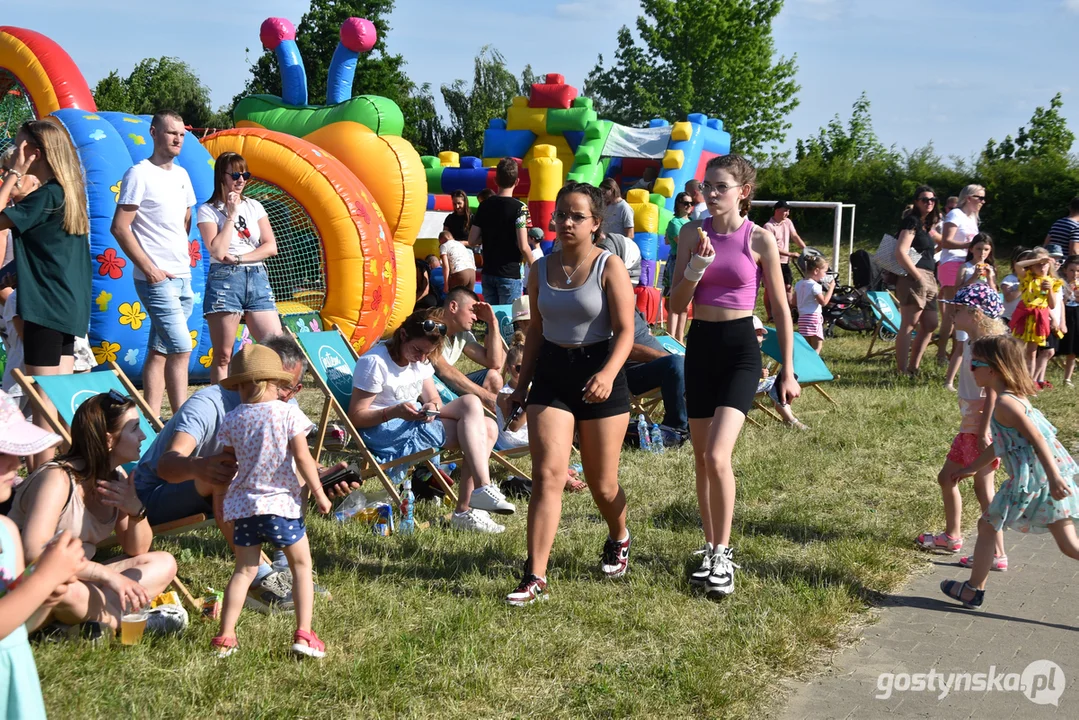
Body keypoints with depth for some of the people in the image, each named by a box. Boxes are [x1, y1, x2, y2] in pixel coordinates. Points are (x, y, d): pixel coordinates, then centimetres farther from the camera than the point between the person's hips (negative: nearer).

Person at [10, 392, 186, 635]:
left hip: (80, 581, 8)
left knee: (163, 564, 0)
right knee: (64, 589, -40)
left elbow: (137, 551, 8)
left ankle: (96, 615, -20)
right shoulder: (58, 478, -22)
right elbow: (34, 554, -35)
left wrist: (136, 511, -14)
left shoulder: (117, 478, 3)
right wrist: (109, 576, -35)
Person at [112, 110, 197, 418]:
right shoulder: (139, 174, -8)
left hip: (182, 277, 7)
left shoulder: (181, 174, 15)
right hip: (156, 279, -7)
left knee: (160, 352, 8)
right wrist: (150, 269, -15)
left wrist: (182, 255, 14)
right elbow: (119, 227, -12)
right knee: (181, 348, -13)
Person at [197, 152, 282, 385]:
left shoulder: (254, 206, 14)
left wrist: (239, 258, -6)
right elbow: (218, 251, -12)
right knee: (223, 356, -4)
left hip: (258, 279, 4)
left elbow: (271, 246, 6)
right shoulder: (208, 210, 1)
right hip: (225, 280, -4)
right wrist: (231, 214, -6)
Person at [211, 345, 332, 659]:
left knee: (244, 570, 13)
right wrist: (318, 493, 0)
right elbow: (302, 458, -9)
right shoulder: (288, 413, -6)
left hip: (243, 504, 3)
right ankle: (303, 634, 1)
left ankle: (225, 637, 9)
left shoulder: (232, 419, 3)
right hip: (282, 503, -3)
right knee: (301, 565, 10)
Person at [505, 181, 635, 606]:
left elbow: (625, 330, -13)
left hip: (598, 372, -3)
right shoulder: (541, 270, 6)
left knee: (601, 482, 9)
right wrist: (522, 383, 15)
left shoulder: (609, 267, -8)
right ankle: (535, 578, -11)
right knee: (547, 475, -10)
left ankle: (619, 540, 42)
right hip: (551, 376, 3)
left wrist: (608, 374, -30)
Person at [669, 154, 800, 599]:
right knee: (702, 459, 10)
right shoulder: (692, 234, 3)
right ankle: (712, 549, 24)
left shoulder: (759, 239, -6)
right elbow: (676, 305, 2)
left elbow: (781, 311, 0)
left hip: (740, 349, -4)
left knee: (717, 455, -18)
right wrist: (696, 267, -15)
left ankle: (722, 555, -5)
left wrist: (788, 371, -1)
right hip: (700, 346, 4)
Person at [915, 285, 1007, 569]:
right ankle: (952, 536, 37)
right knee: (947, 477, 20)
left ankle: (997, 555, 1)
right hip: (969, 426, 10)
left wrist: (984, 431, -25)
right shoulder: (971, 342, 9)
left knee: (983, 488, -6)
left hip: (982, 427, -10)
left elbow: (993, 392, -22)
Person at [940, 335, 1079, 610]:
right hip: (1049, 479, 9)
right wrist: (973, 467, 36)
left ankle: (974, 591, 22)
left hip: (1030, 481, -9)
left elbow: (1037, 439, -23)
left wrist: (1053, 477, -29)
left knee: (987, 526, 10)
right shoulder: (1016, 397, 16)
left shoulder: (1005, 403, -14)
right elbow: (1000, 443, 27)